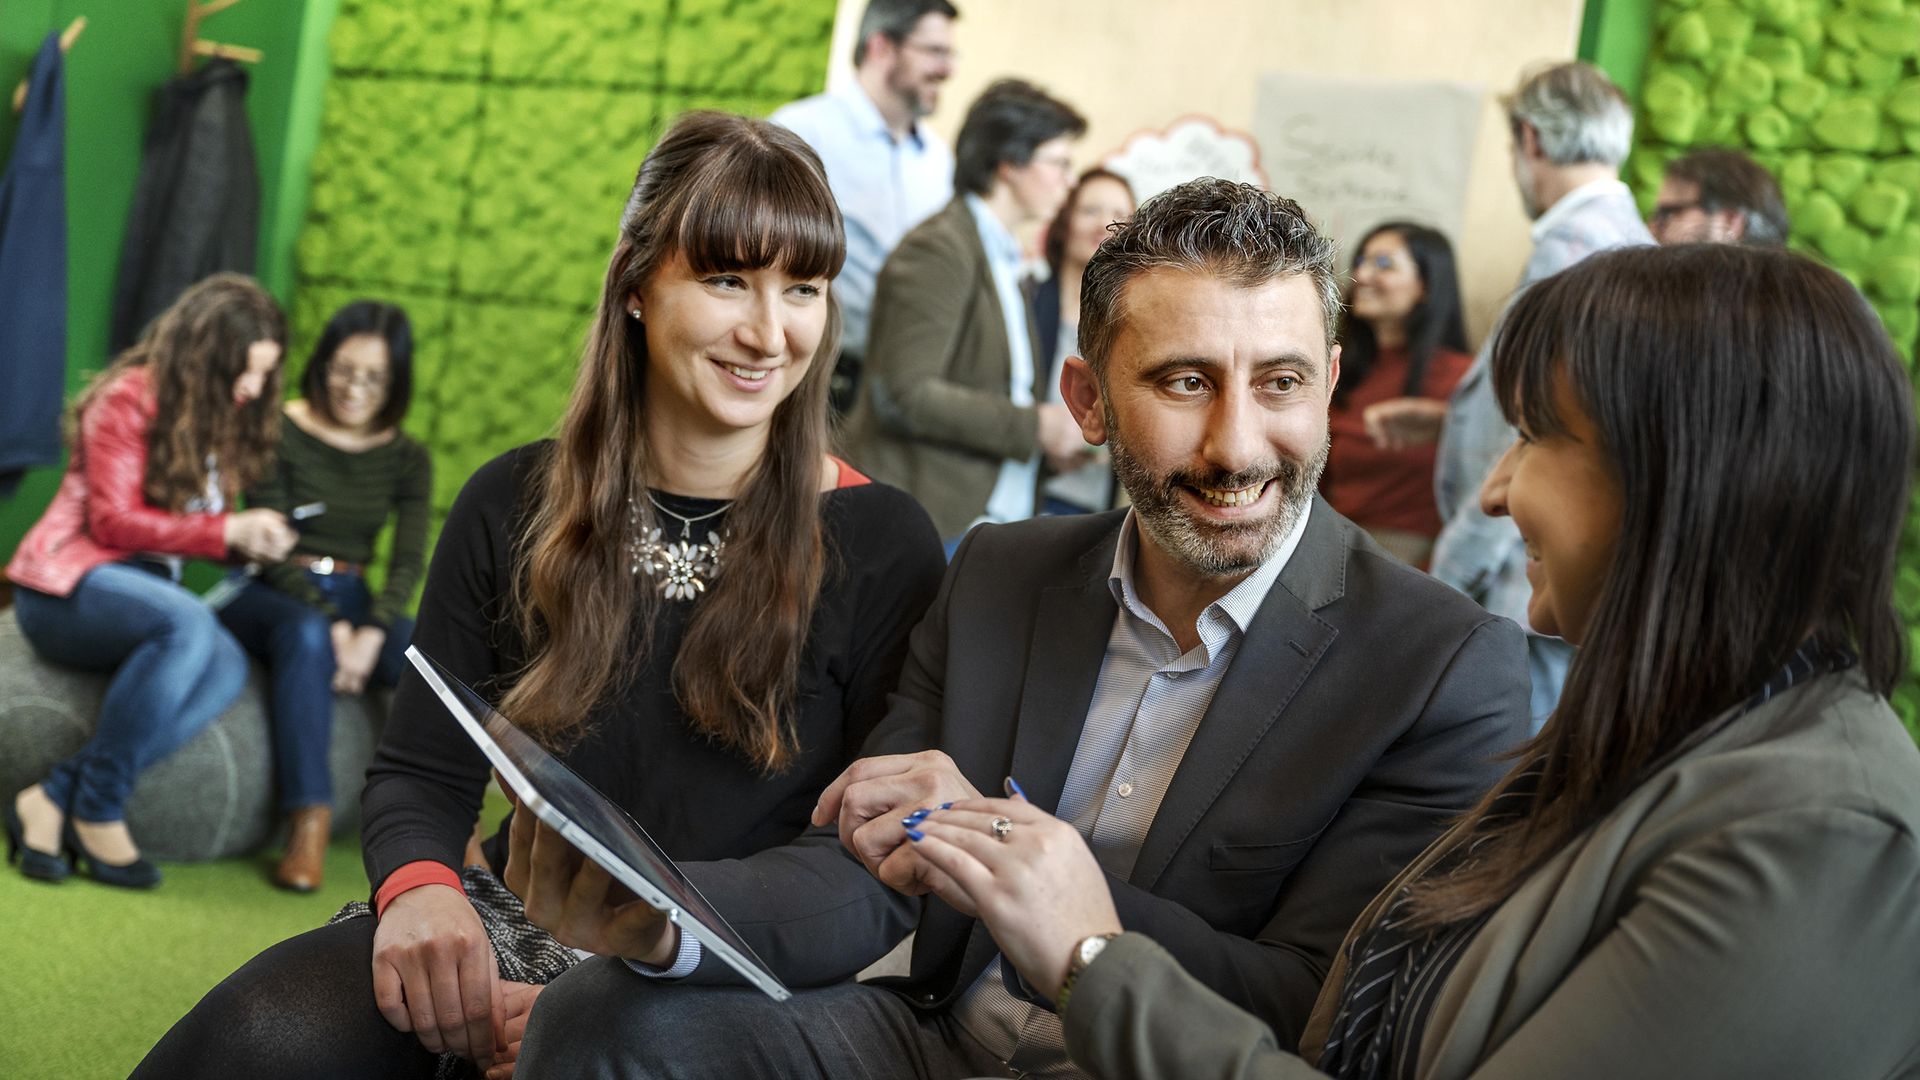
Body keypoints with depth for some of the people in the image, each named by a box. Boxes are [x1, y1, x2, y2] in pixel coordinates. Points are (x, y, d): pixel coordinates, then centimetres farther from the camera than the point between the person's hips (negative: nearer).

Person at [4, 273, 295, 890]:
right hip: (67, 584, -6)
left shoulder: (218, 421, 17)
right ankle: (98, 811, -29)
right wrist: (226, 532, -18)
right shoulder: (129, 398, -7)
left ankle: (53, 801, -30)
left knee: (227, 668, -29)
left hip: (143, 590, 7)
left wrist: (255, 538, -2)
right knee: (187, 622, -39)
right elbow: (113, 520, -14)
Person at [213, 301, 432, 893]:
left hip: (353, 600, 3)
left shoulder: (407, 459, 6)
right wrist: (332, 627, -25)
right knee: (306, 634, -39)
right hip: (268, 595, -3)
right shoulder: (280, 433, -6)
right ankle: (310, 823, -42)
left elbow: (408, 560, -4)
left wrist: (370, 633, -24)